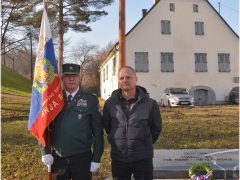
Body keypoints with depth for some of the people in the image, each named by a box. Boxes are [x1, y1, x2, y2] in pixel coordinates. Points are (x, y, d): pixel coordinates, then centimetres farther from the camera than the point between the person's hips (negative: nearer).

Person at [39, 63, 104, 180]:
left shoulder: (91, 99, -4)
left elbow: (98, 130, -4)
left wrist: (96, 158, -5)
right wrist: (45, 152, -2)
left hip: (82, 157, -2)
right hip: (57, 158, 3)